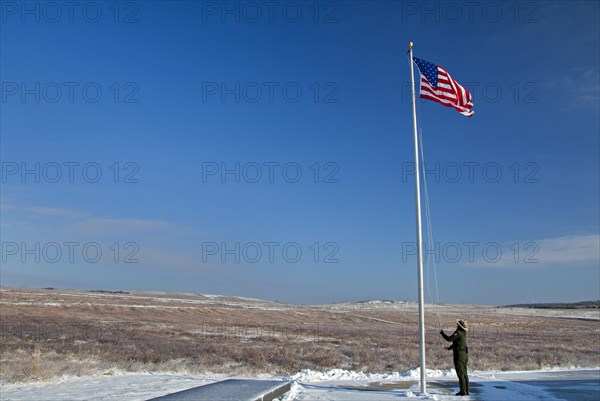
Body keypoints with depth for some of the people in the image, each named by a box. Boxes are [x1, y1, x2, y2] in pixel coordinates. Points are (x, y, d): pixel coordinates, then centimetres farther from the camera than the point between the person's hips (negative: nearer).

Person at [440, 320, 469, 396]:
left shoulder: (458, 333, -14)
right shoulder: (463, 333, 14)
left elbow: (449, 339, -17)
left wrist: (442, 332, -3)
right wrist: (449, 348, 36)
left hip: (459, 355, -9)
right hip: (464, 354, 9)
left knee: (460, 373, -7)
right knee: (464, 373, 10)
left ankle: (463, 390, -8)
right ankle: (466, 390, 13)